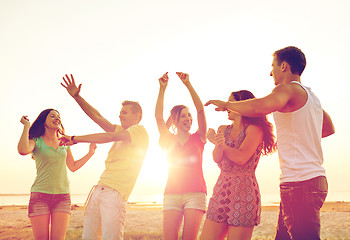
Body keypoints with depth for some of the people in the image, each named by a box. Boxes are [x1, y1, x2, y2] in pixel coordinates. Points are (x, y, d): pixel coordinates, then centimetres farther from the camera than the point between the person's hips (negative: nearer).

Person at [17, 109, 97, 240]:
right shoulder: (36, 141, 2)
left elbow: (73, 167, 22)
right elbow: (23, 150, -22)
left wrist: (90, 153, 17)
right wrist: (26, 126, -10)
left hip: (62, 196, 3)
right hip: (40, 195, -3)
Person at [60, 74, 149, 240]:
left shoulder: (140, 131, 0)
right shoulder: (120, 131, 25)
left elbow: (110, 137, -11)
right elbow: (97, 116, 20)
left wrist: (75, 139, -9)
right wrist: (77, 97, 13)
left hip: (115, 192, -8)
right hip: (99, 189, 8)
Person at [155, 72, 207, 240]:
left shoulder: (198, 138, 9)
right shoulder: (169, 140, 14)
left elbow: (200, 110, -2)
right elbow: (158, 116, 2)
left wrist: (188, 84, -8)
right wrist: (162, 89, -6)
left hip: (196, 193, -1)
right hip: (172, 194, 2)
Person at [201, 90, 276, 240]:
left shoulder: (254, 129, -2)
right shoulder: (223, 129, 16)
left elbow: (241, 158, -15)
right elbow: (217, 158, 3)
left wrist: (219, 142, -3)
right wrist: (219, 144, -19)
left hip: (244, 193, -6)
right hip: (221, 191, 6)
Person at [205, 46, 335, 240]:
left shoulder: (288, 88, -8)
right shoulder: (311, 96, 21)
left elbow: (259, 107, -29)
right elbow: (329, 128, 34)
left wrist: (226, 104, -13)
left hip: (299, 183, -10)